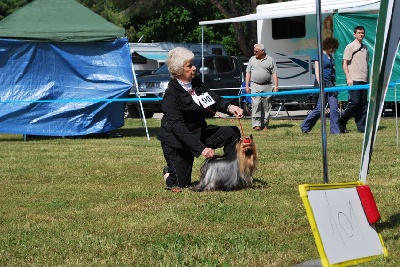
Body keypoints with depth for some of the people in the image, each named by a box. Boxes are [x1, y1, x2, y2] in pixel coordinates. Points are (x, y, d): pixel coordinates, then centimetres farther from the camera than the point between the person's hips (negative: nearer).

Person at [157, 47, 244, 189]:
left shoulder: (197, 84, 0)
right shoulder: (171, 94, -22)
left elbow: (215, 100, -5)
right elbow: (178, 127, -28)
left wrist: (229, 107, -30)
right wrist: (201, 148, -36)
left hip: (199, 133, 7)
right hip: (177, 142, -7)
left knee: (232, 132, -10)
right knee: (181, 185, -5)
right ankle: (169, 173, 30)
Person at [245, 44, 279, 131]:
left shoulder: (270, 60, 4)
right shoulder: (252, 59, 11)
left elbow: (274, 74, 2)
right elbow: (248, 73, 12)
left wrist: (276, 87, -5)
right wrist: (247, 86, 4)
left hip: (267, 86, -1)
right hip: (255, 86, 1)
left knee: (266, 106, 2)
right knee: (255, 104, -11)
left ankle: (265, 125, 9)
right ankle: (256, 124, -14)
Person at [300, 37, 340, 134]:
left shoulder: (330, 56, 17)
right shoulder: (319, 55, -5)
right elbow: (317, 71, -10)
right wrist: (320, 85, -17)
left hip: (330, 84, 7)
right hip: (322, 84, -7)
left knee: (334, 108, -2)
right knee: (319, 109, -4)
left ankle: (335, 130, 0)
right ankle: (305, 126, 13)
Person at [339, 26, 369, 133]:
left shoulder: (365, 48, 18)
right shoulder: (350, 47, -3)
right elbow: (345, 63, -7)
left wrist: (368, 78, 15)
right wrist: (348, 78, -14)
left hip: (364, 80, 7)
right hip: (354, 80, -7)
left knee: (363, 104, 4)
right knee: (354, 102, -11)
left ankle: (362, 126, 7)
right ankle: (341, 124, 1)